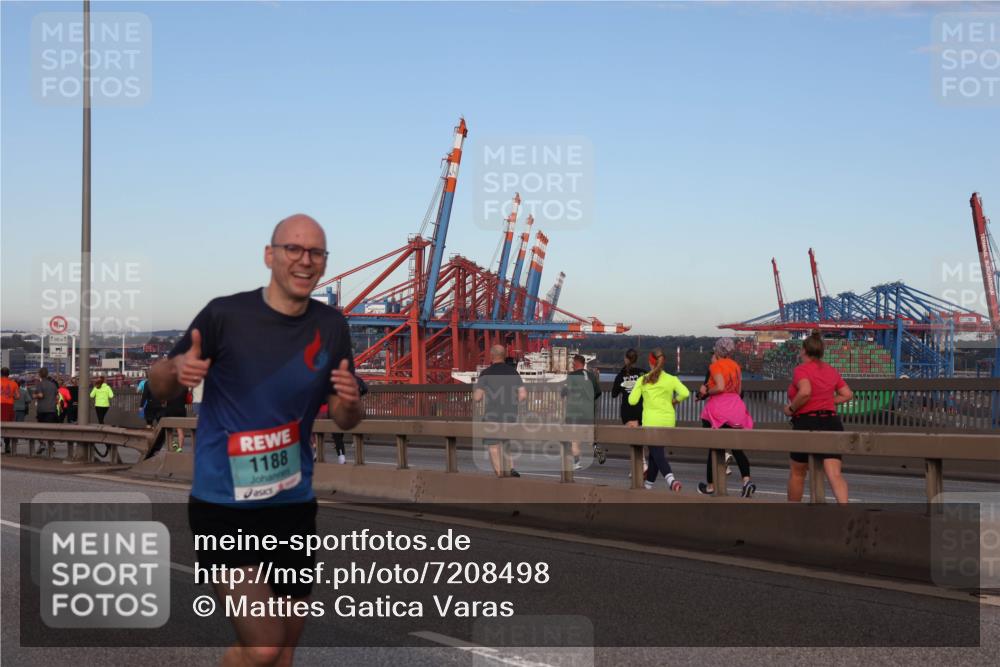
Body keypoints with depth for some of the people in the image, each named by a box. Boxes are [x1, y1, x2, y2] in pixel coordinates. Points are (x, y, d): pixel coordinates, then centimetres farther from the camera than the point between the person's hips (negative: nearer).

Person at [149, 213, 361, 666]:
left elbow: (345, 419, 11)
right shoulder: (224, 315, -11)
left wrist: (349, 401, -13)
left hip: (294, 505, 5)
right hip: (223, 507, -5)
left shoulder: (332, 327, 2)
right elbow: (158, 387, -1)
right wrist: (177, 369, -24)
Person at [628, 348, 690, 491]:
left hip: (651, 421, -3)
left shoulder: (642, 380, -2)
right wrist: (674, 401, 5)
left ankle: (670, 478, -30)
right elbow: (685, 393, -15)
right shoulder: (671, 379, -1)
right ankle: (649, 482, 26)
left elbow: (632, 401, -6)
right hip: (668, 421, 3)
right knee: (655, 451, 18)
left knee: (657, 453, -5)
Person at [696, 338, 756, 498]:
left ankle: (710, 486, 14)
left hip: (718, 409, -5)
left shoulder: (715, 366, -7)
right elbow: (739, 390, 16)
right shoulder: (736, 366, 12)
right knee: (736, 447, 4)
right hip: (736, 408, 5)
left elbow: (720, 386, -22)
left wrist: (706, 391, -6)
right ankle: (747, 480, -16)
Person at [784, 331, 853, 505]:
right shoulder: (832, 370, 12)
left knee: (797, 472, 15)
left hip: (807, 422, -4)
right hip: (832, 422, 4)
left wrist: (791, 409, -11)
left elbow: (805, 392, -25)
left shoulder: (801, 369, -8)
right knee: (834, 474, -6)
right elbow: (848, 394, 12)